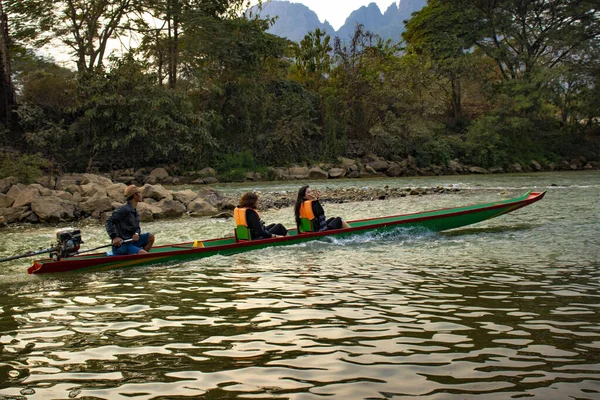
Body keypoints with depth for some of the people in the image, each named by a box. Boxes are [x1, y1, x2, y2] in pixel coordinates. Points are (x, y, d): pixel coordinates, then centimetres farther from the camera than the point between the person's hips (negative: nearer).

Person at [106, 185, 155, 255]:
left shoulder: (135, 211, 16)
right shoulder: (124, 209, -14)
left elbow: (137, 227, 18)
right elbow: (109, 221, -18)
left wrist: (137, 234, -7)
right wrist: (114, 237, -26)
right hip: (121, 244, -9)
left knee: (150, 237, 4)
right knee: (144, 254, -25)